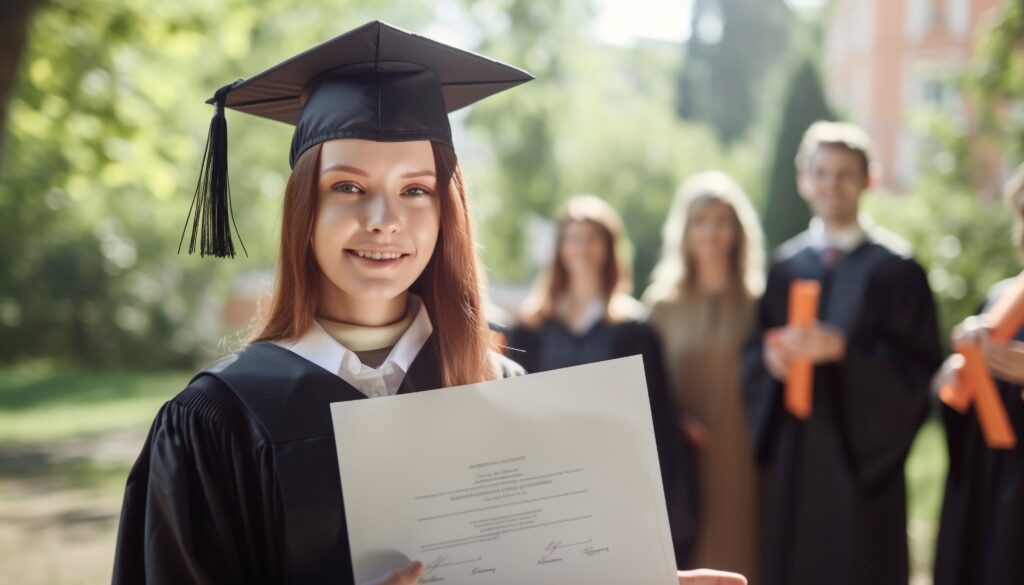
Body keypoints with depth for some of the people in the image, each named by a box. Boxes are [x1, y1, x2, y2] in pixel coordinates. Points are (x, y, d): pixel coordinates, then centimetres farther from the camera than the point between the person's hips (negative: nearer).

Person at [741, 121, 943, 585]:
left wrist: (841, 348, -22)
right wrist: (770, 353, -12)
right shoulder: (786, 265, 10)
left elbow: (918, 366, -9)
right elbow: (753, 352, 12)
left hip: (861, 456, -4)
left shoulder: (894, 268, -4)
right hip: (791, 456, 4)